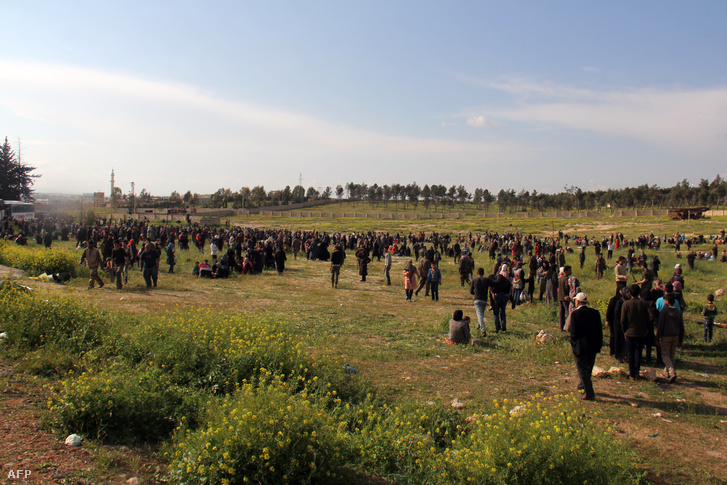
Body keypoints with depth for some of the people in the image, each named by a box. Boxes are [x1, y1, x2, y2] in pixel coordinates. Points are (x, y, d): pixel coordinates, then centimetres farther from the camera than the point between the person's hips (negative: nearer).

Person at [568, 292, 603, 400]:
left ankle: (589, 393, -1)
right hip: (593, 345, 6)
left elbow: (573, 332, -19)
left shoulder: (575, 314, -15)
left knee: (582, 369, 2)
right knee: (588, 368, 22)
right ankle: (584, 385, 41)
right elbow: (599, 331, 5)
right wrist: (599, 345, 12)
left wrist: (569, 328, 3)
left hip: (580, 346, -6)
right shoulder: (595, 312, 1)